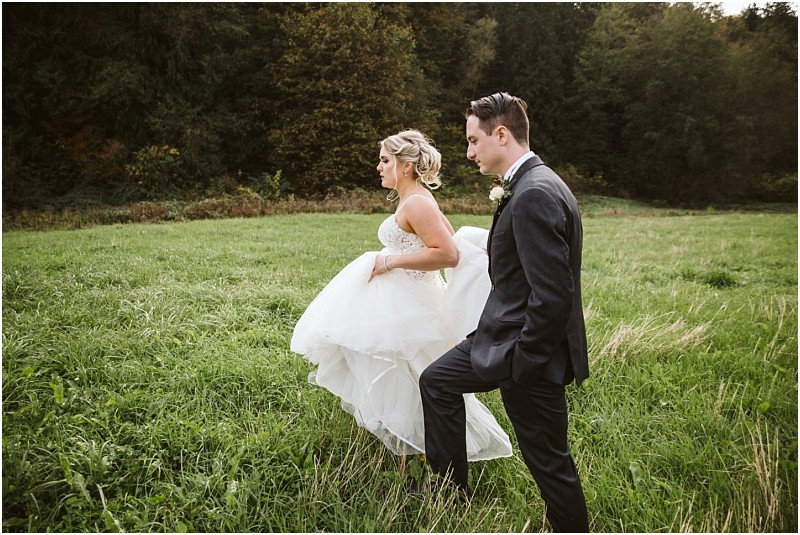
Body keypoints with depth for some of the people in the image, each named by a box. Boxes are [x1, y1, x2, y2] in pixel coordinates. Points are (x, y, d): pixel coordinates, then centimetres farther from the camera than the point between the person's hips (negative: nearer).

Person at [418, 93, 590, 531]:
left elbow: (553, 295, -27)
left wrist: (523, 362, -19)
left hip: (528, 348, -11)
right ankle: (450, 487, 35)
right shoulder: (532, 184, 8)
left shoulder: (534, 195, -24)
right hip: (503, 333, 11)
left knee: (548, 460, 5)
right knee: (436, 381, 21)